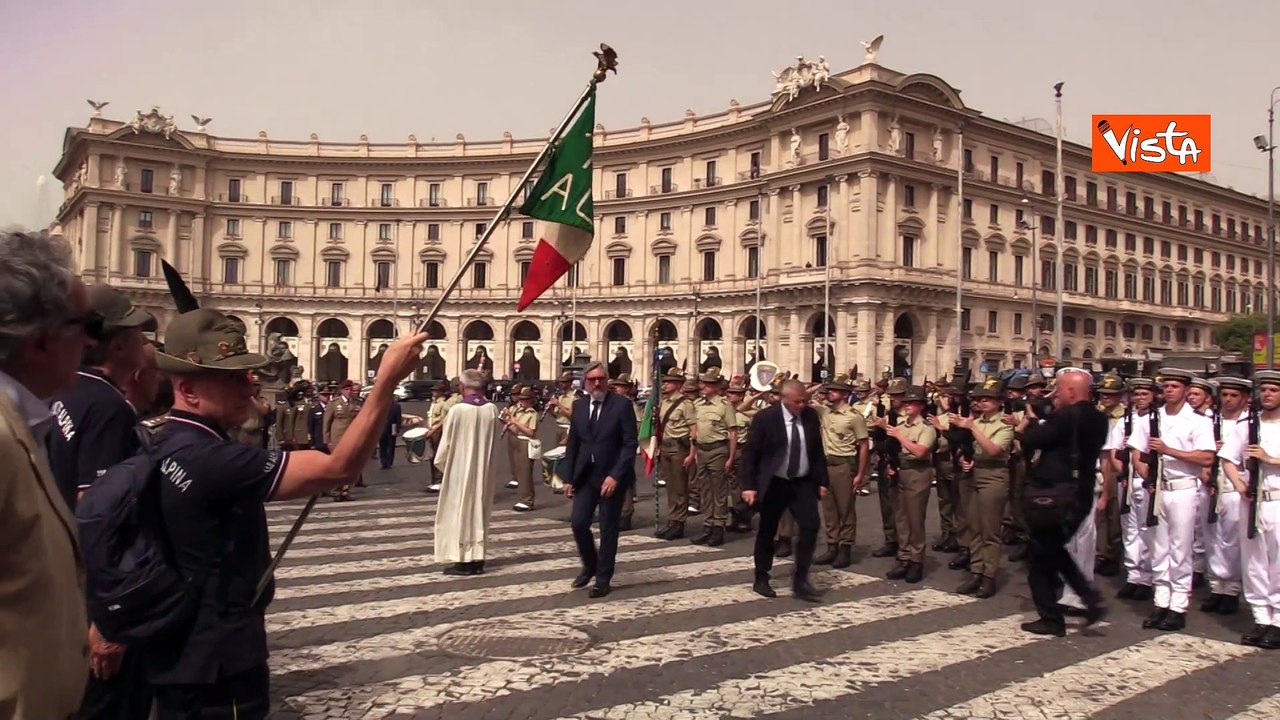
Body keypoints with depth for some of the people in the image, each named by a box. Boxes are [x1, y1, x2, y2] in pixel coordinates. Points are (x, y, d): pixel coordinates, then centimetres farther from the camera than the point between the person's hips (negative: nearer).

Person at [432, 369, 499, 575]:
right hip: (483, 470, 4)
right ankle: (477, 560, 16)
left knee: (459, 513, 5)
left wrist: (440, 462, 9)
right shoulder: (492, 409, -5)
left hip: (460, 470, -4)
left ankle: (462, 561, 7)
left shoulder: (457, 410, -17)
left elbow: (446, 443, -8)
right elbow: (492, 441, 3)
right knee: (479, 513, 12)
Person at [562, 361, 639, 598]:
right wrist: (569, 478, 5)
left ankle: (603, 579, 16)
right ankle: (590, 565, 25)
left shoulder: (622, 404, -8)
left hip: (612, 476, -4)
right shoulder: (579, 406, 7)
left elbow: (630, 444, -12)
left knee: (608, 528, 3)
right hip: (585, 475, 4)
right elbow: (572, 444, 11)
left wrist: (615, 475, -19)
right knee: (578, 523, -1)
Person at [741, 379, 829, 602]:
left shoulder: (811, 416, 0)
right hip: (774, 484, -3)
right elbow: (750, 453, -10)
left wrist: (822, 481, 5)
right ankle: (761, 579, 24)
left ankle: (801, 580, 1)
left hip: (803, 483, 3)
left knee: (811, 526, -10)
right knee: (767, 531, 7)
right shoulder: (765, 417, -12)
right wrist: (749, 485, -15)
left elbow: (818, 450, 9)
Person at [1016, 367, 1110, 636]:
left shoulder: (1065, 416, -19)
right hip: (1081, 495, 8)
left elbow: (1030, 441, -15)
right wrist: (1040, 421, 8)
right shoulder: (1098, 419, 7)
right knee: (1055, 549, 26)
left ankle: (1051, 619, 12)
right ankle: (1090, 596, 12)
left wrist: (1031, 419, 2)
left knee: (1040, 558, 6)